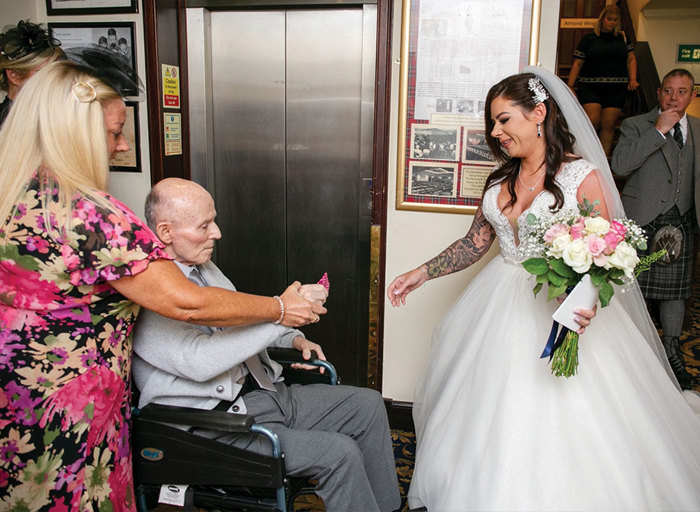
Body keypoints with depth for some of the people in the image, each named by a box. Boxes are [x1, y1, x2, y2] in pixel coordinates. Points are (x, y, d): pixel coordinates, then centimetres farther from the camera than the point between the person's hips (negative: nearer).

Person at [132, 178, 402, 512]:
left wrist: (293, 339, 11)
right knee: (339, 453, -23)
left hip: (263, 391, 9)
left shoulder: (202, 264, 11)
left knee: (368, 404, 2)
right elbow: (200, 360, -30)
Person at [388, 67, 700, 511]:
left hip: (559, 306, -5)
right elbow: (476, 243, 12)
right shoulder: (500, 179, 8)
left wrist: (585, 304, -32)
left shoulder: (583, 176, -11)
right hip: (500, 304, 6)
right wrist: (422, 273, 5)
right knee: (488, 422, 14)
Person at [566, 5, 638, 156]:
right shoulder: (588, 39, 6)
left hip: (616, 88, 3)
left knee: (608, 125, -1)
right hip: (590, 86, -3)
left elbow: (631, 59, 17)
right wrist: (569, 87, -6)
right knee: (593, 121, -17)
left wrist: (633, 80, 2)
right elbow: (577, 64, 3)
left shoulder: (622, 38, 16)